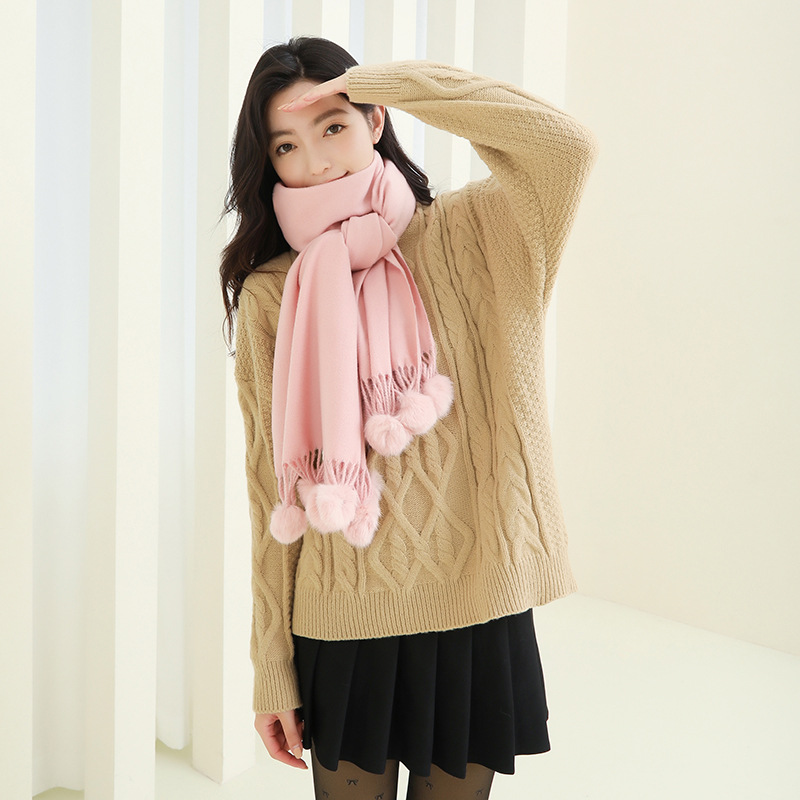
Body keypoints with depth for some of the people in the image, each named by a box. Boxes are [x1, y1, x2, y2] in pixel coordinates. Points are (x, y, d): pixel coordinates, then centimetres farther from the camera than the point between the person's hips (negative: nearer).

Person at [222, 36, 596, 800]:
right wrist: (272, 669, 0)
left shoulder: (465, 237, -1)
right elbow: (272, 491, 0)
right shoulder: (269, 296, 0)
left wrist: (384, 78, -15)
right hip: (341, 626, 1)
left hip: (472, 612, 0)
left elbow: (564, 146, -22)